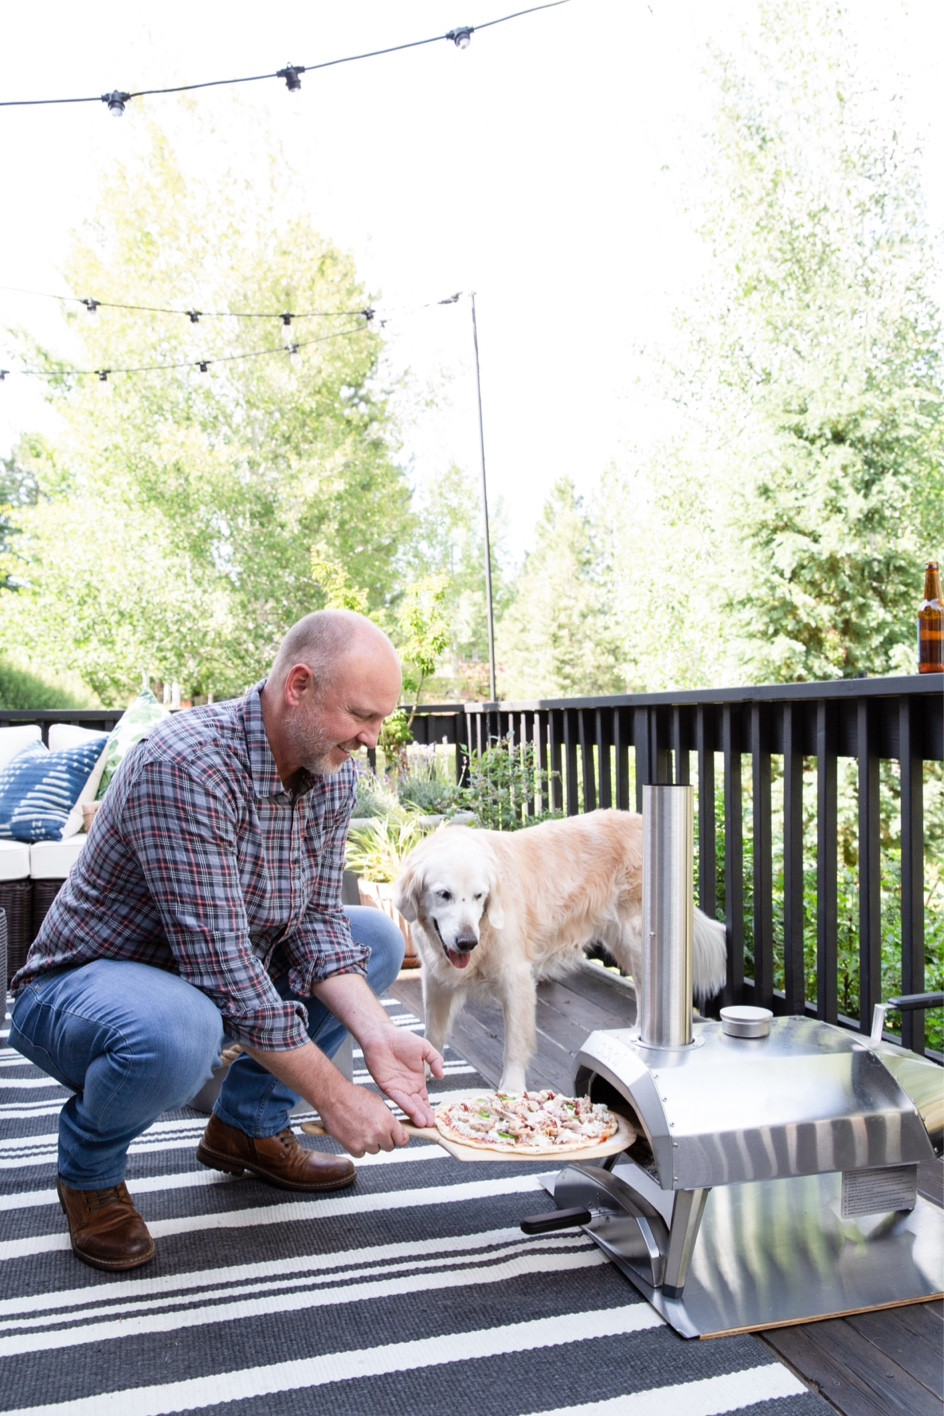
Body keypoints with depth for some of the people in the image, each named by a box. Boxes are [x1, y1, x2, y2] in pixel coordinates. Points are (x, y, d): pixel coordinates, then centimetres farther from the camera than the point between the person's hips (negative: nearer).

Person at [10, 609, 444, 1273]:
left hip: (221, 971, 8)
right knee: (179, 1031, -40)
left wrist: (378, 1036, -20)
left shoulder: (333, 775, -6)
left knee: (379, 938, 3)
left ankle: (248, 1125, 12)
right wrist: (334, 1097, -28)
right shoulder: (186, 765, -33)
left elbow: (316, 920, -5)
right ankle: (90, 1168, -4)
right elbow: (219, 965, -34)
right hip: (76, 988, -8)